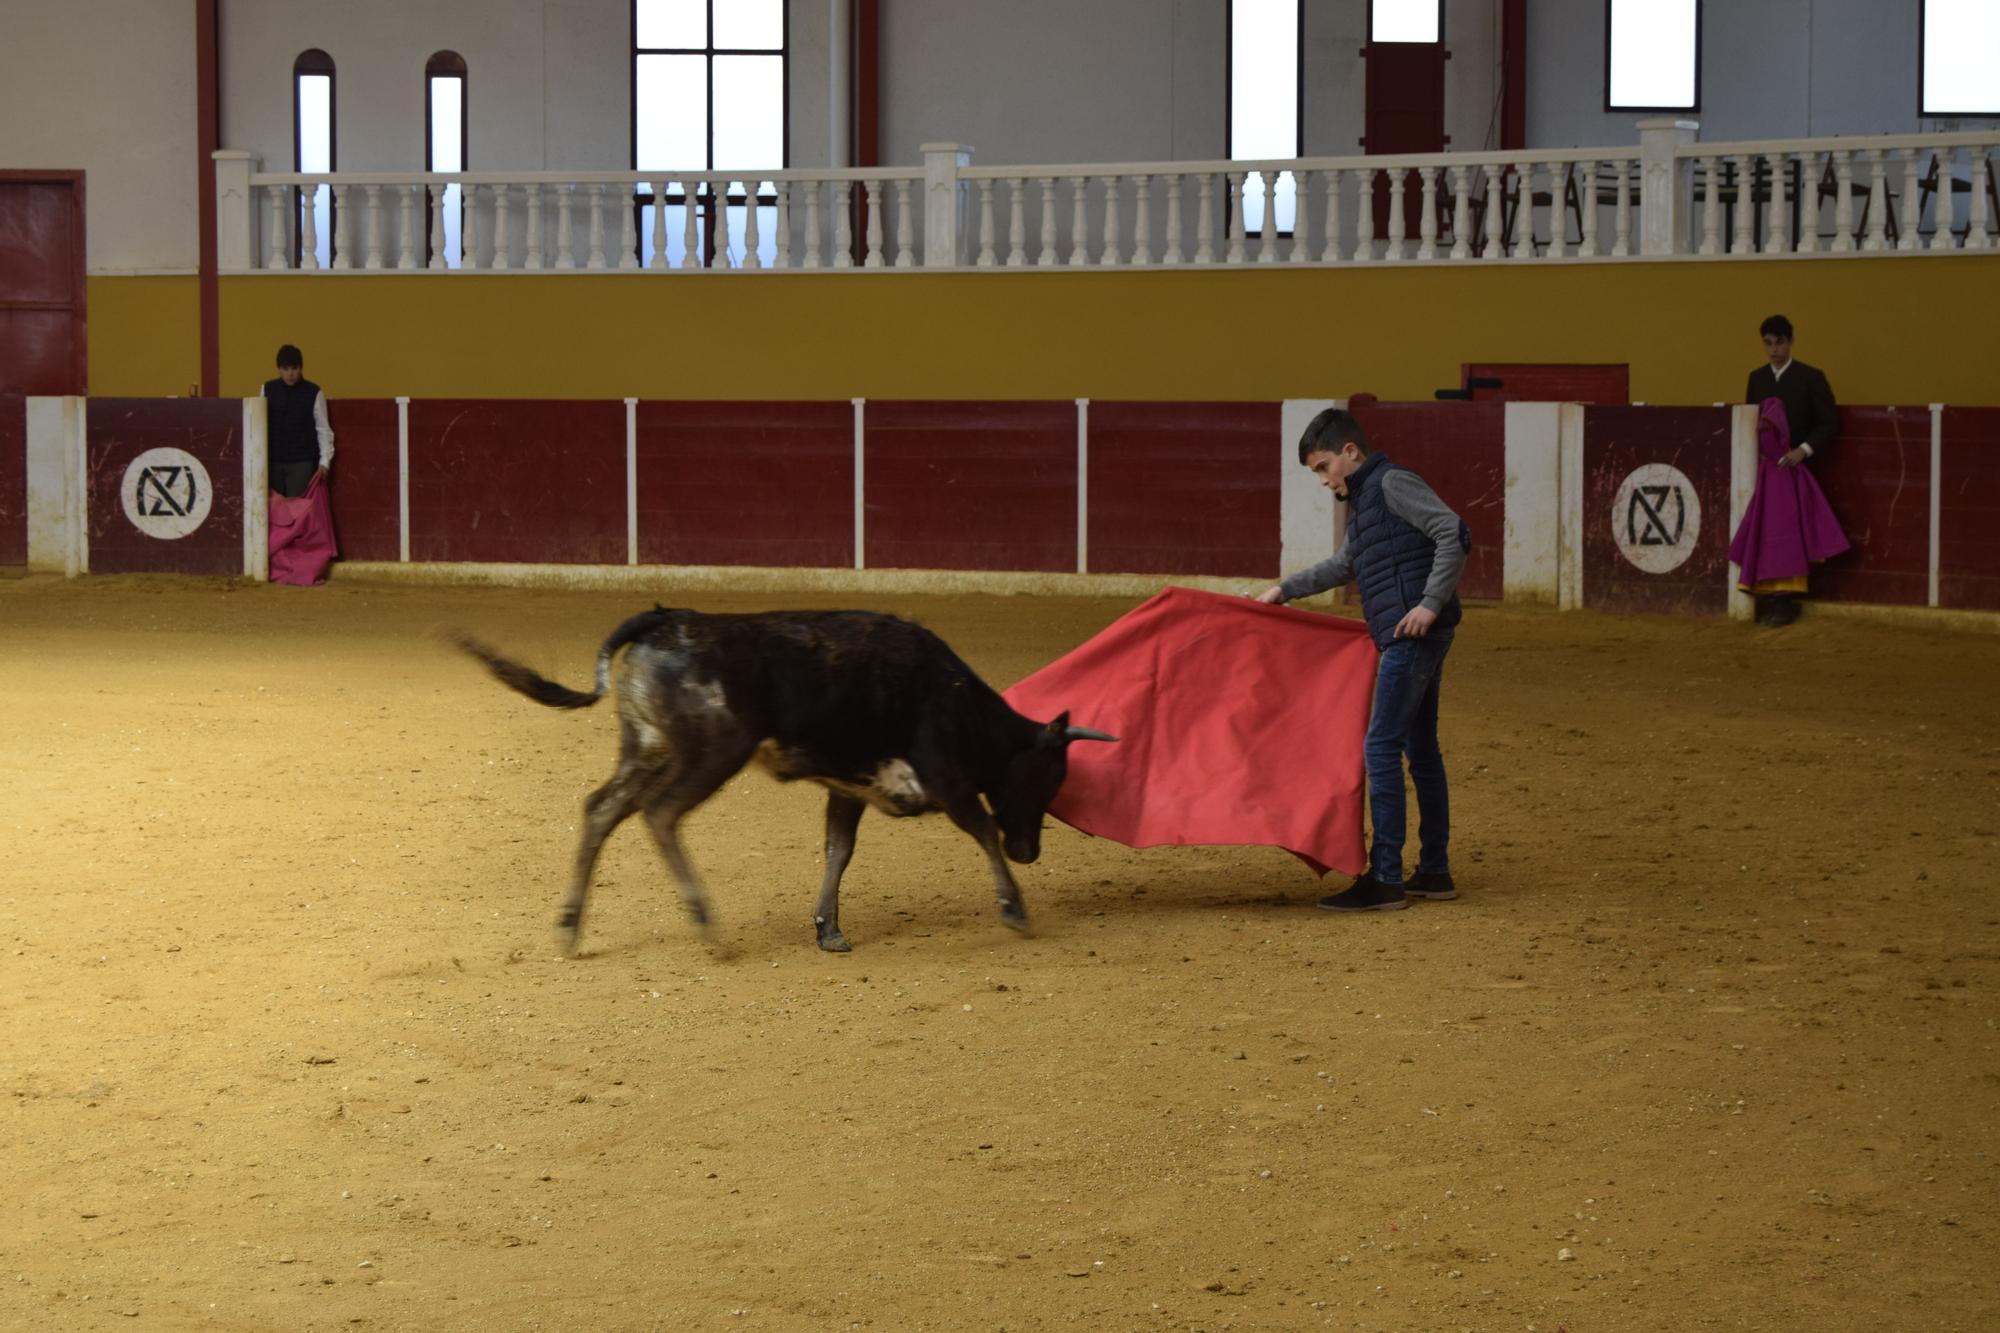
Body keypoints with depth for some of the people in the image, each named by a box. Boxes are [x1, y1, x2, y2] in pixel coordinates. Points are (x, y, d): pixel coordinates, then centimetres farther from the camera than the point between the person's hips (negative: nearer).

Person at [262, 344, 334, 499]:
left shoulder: (313, 393, -5)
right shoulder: (268, 389, 4)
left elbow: (323, 429, -2)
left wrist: (324, 461, -10)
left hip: (301, 463, -3)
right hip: (272, 461, 3)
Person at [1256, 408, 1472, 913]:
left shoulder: (1392, 483, -8)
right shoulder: (1362, 500, 21)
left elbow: (1455, 533, -18)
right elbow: (1344, 565, 37)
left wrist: (1431, 603, -21)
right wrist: (1285, 590, 39)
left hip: (1414, 634, -10)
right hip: (1409, 641, 10)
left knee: (1381, 747, -11)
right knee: (1421, 750, 13)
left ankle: (1384, 879, -10)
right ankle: (1435, 871, 20)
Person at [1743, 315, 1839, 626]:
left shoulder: (1810, 378, -2)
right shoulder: (1756, 378, 13)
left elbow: (1830, 423, -5)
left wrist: (1804, 450, -18)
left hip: (1794, 468, -4)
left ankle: (1785, 602, -5)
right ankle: (1767, 602, 4)